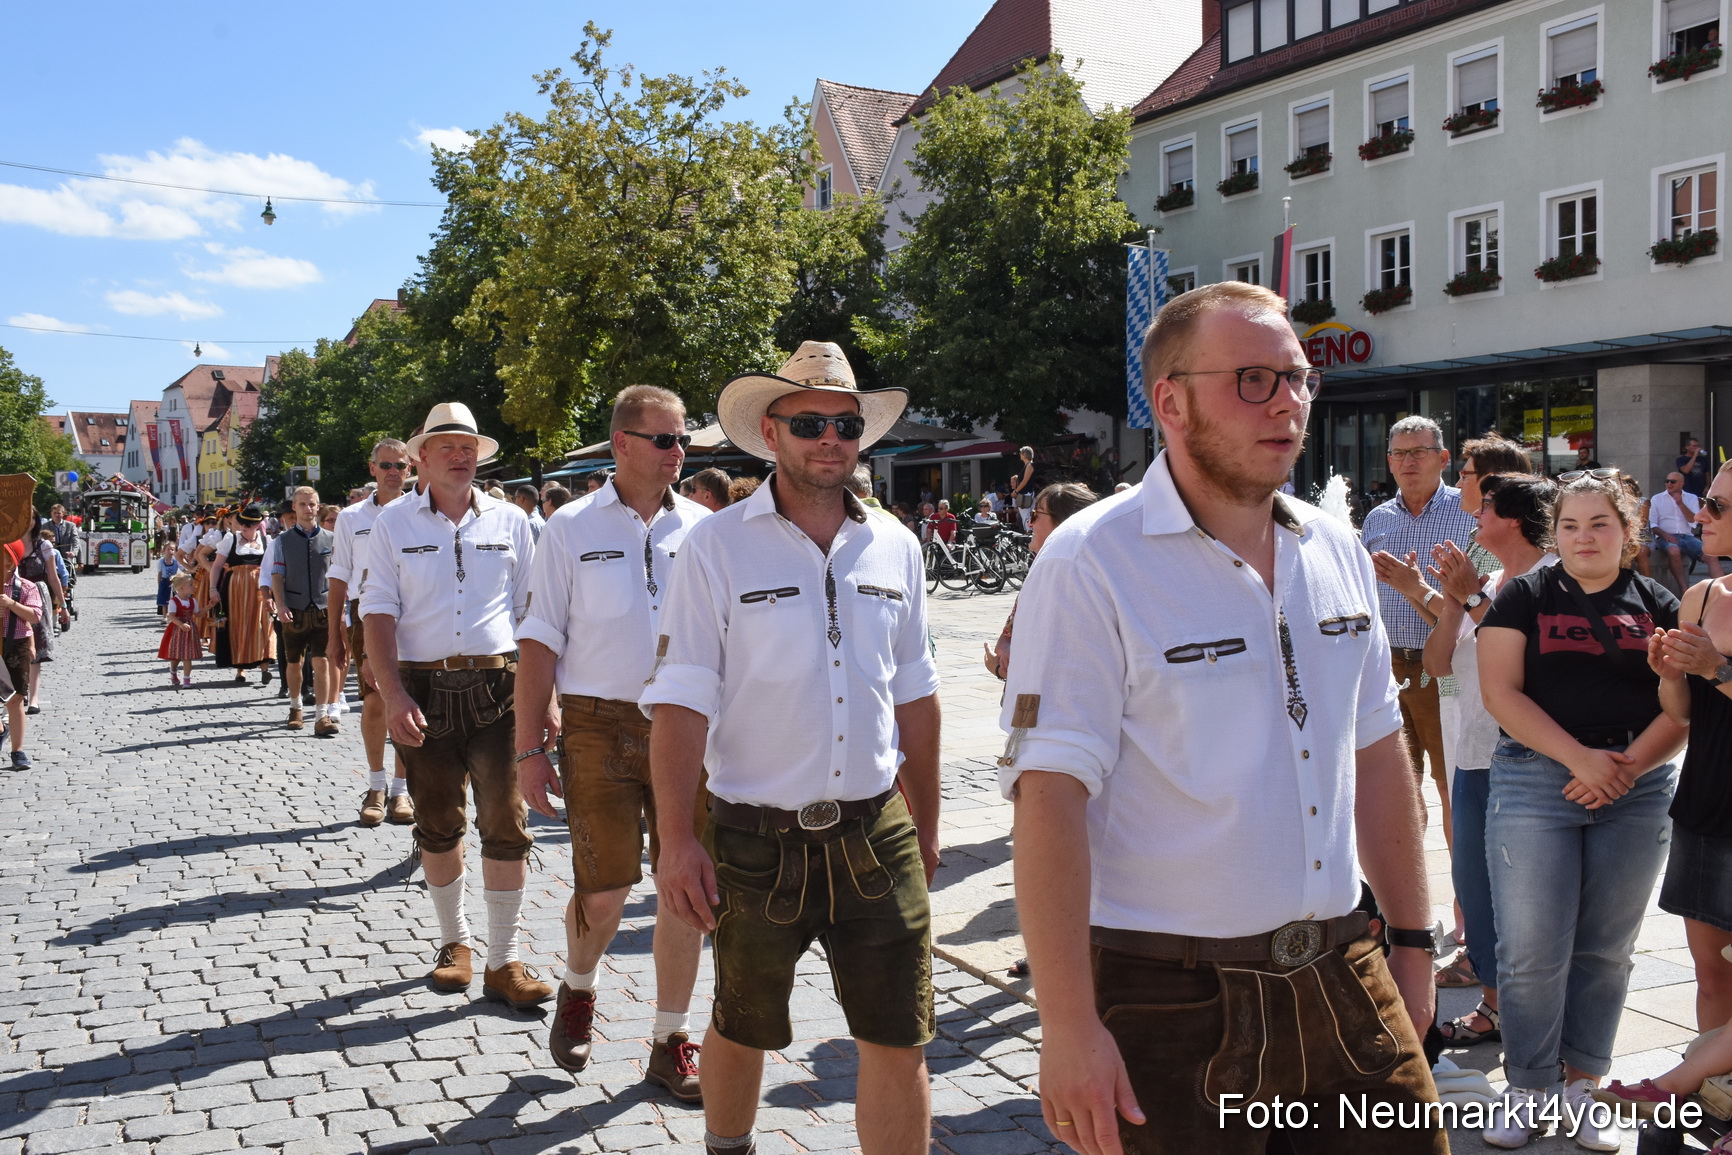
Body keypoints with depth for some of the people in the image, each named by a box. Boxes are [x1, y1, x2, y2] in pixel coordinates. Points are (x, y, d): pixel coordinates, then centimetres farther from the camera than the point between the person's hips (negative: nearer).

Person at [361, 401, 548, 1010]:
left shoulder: (509, 520, 8)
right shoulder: (394, 522, 5)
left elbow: (530, 609, 10)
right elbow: (378, 612, 0)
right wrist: (393, 695, -11)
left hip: (497, 685, 0)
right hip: (423, 689, 0)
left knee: (506, 822, -4)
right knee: (438, 824, 10)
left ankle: (504, 961, 4)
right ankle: (454, 942, 28)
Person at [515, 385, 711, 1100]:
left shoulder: (703, 528, 6)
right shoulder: (571, 529, 2)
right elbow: (541, 641, 1)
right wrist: (529, 748, -3)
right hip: (598, 725, -2)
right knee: (604, 890, -2)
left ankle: (670, 1044, 20)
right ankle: (578, 989, 32)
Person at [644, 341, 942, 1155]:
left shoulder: (894, 547, 5)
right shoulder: (717, 546, -6)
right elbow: (681, 701, -9)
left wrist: (925, 827, 15)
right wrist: (677, 842, -15)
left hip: (876, 835, 3)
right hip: (758, 840, -2)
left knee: (899, 1042, 3)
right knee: (742, 1028, 16)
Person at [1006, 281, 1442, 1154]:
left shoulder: (1335, 551, 8)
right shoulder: (1091, 564, -13)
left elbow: (1375, 753, 15)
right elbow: (1049, 795, -18)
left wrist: (1410, 940, 15)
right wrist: (1069, 1026, -21)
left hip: (1342, 983, 6)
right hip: (1172, 1000, -6)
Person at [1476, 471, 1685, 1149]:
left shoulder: (1658, 605, 10)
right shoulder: (1523, 597, 4)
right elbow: (1500, 692, -6)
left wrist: (1629, 765, -13)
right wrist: (1580, 757, -15)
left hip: (1638, 785, 2)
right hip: (1535, 780, -2)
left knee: (1605, 948, 9)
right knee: (1532, 950, -4)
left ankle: (1585, 1082, 22)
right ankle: (1530, 1089, 11)